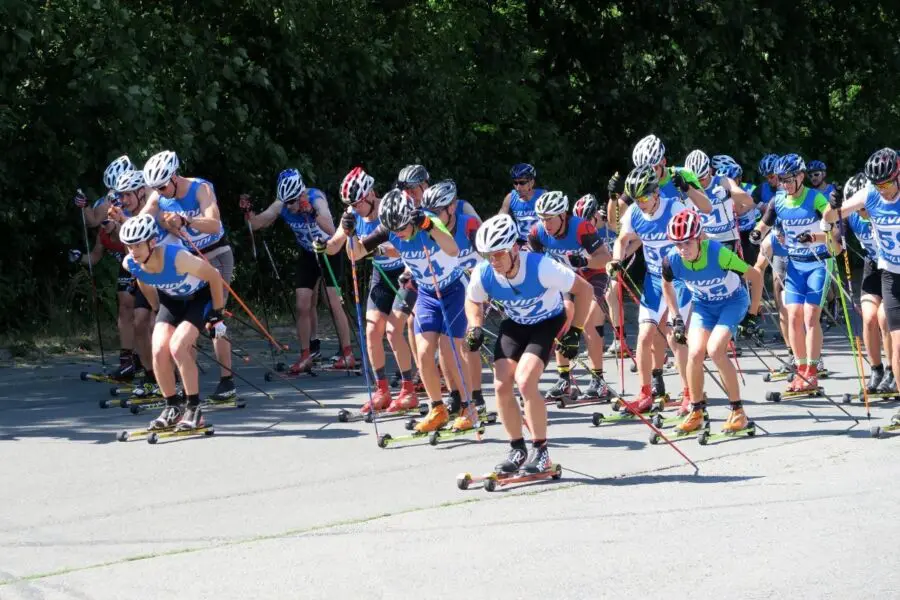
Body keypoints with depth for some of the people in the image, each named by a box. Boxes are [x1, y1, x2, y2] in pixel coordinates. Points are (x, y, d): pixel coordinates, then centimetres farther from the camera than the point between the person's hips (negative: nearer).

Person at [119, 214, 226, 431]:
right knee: (159, 351, -12)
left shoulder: (177, 258, -38)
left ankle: (194, 409, -10)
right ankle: (173, 407, 6)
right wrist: (158, 311, 13)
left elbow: (214, 277, -24)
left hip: (201, 296, -5)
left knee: (177, 347, -23)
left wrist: (217, 315, -16)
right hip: (172, 299, 5)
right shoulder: (130, 264, -20)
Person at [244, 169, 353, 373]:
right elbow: (256, 223, -18)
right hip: (307, 255, 5)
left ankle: (347, 354, -5)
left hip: (328, 251, -5)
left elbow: (331, 230, -44)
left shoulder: (316, 199, -30)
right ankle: (305, 356, 8)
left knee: (333, 302, -13)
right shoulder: (282, 205, -17)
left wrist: (312, 212, -57)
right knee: (302, 306, -1)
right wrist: (248, 213, -38)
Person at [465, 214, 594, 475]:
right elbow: (473, 300, 4)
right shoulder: (483, 275, -21)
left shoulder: (541, 267, -34)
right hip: (515, 325, 5)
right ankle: (517, 450, 11)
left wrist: (575, 331, -22)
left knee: (525, 381, -23)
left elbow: (584, 290, -23)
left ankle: (541, 452, -10)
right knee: (501, 386, -8)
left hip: (549, 324, -5)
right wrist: (475, 327, -14)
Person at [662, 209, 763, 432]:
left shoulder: (718, 254, -34)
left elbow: (755, 277, -21)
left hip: (733, 301, -4)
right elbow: (667, 285, 5)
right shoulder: (672, 259, -21)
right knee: (695, 352, -15)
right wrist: (676, 319, 3)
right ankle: (696, 412, 3)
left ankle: (738, 411, -11)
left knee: (715, 350, -23)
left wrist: (752, 315, -15)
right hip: (703, 304, 4)